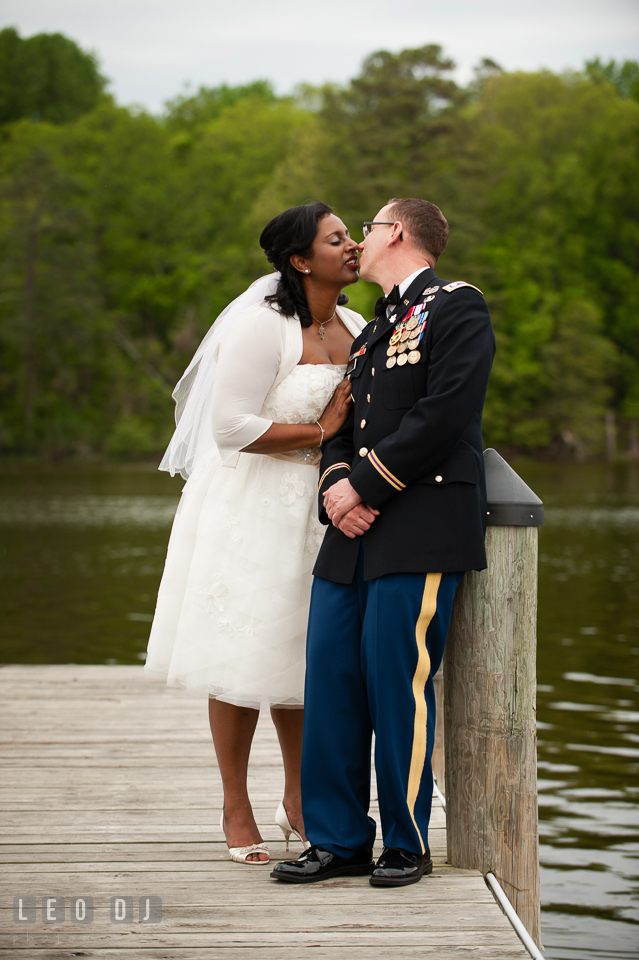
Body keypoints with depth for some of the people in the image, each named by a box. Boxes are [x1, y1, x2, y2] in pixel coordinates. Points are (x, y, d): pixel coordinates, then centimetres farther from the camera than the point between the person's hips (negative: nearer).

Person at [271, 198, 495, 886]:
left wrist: (365, 486, -12)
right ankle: (340, 841, 11)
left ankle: (408, 844, 5)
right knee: (330, 678, 3)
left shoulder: (456, 306, 0)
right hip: (355, 531, 8)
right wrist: (335, 483, -1)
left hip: (421, 531, -8)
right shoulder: (373, 329, 26)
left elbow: (444, 415, -13)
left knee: (398, 681, -8)